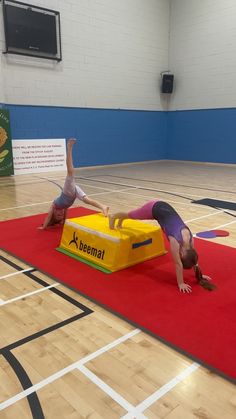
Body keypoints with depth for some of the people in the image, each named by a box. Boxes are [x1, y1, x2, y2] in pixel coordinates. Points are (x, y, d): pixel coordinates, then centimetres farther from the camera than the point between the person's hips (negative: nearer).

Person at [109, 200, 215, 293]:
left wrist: (199, 274, 6)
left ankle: (120, 221, 59)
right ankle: (113, 217, 50)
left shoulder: (190, 239, -15)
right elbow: (178, 264, -26)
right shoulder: (175, 241, -31)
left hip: (164, 207, 5)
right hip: (154, 208, -5)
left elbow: (193, 257, -1)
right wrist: (180, 283, -21)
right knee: (131, 215, 21)